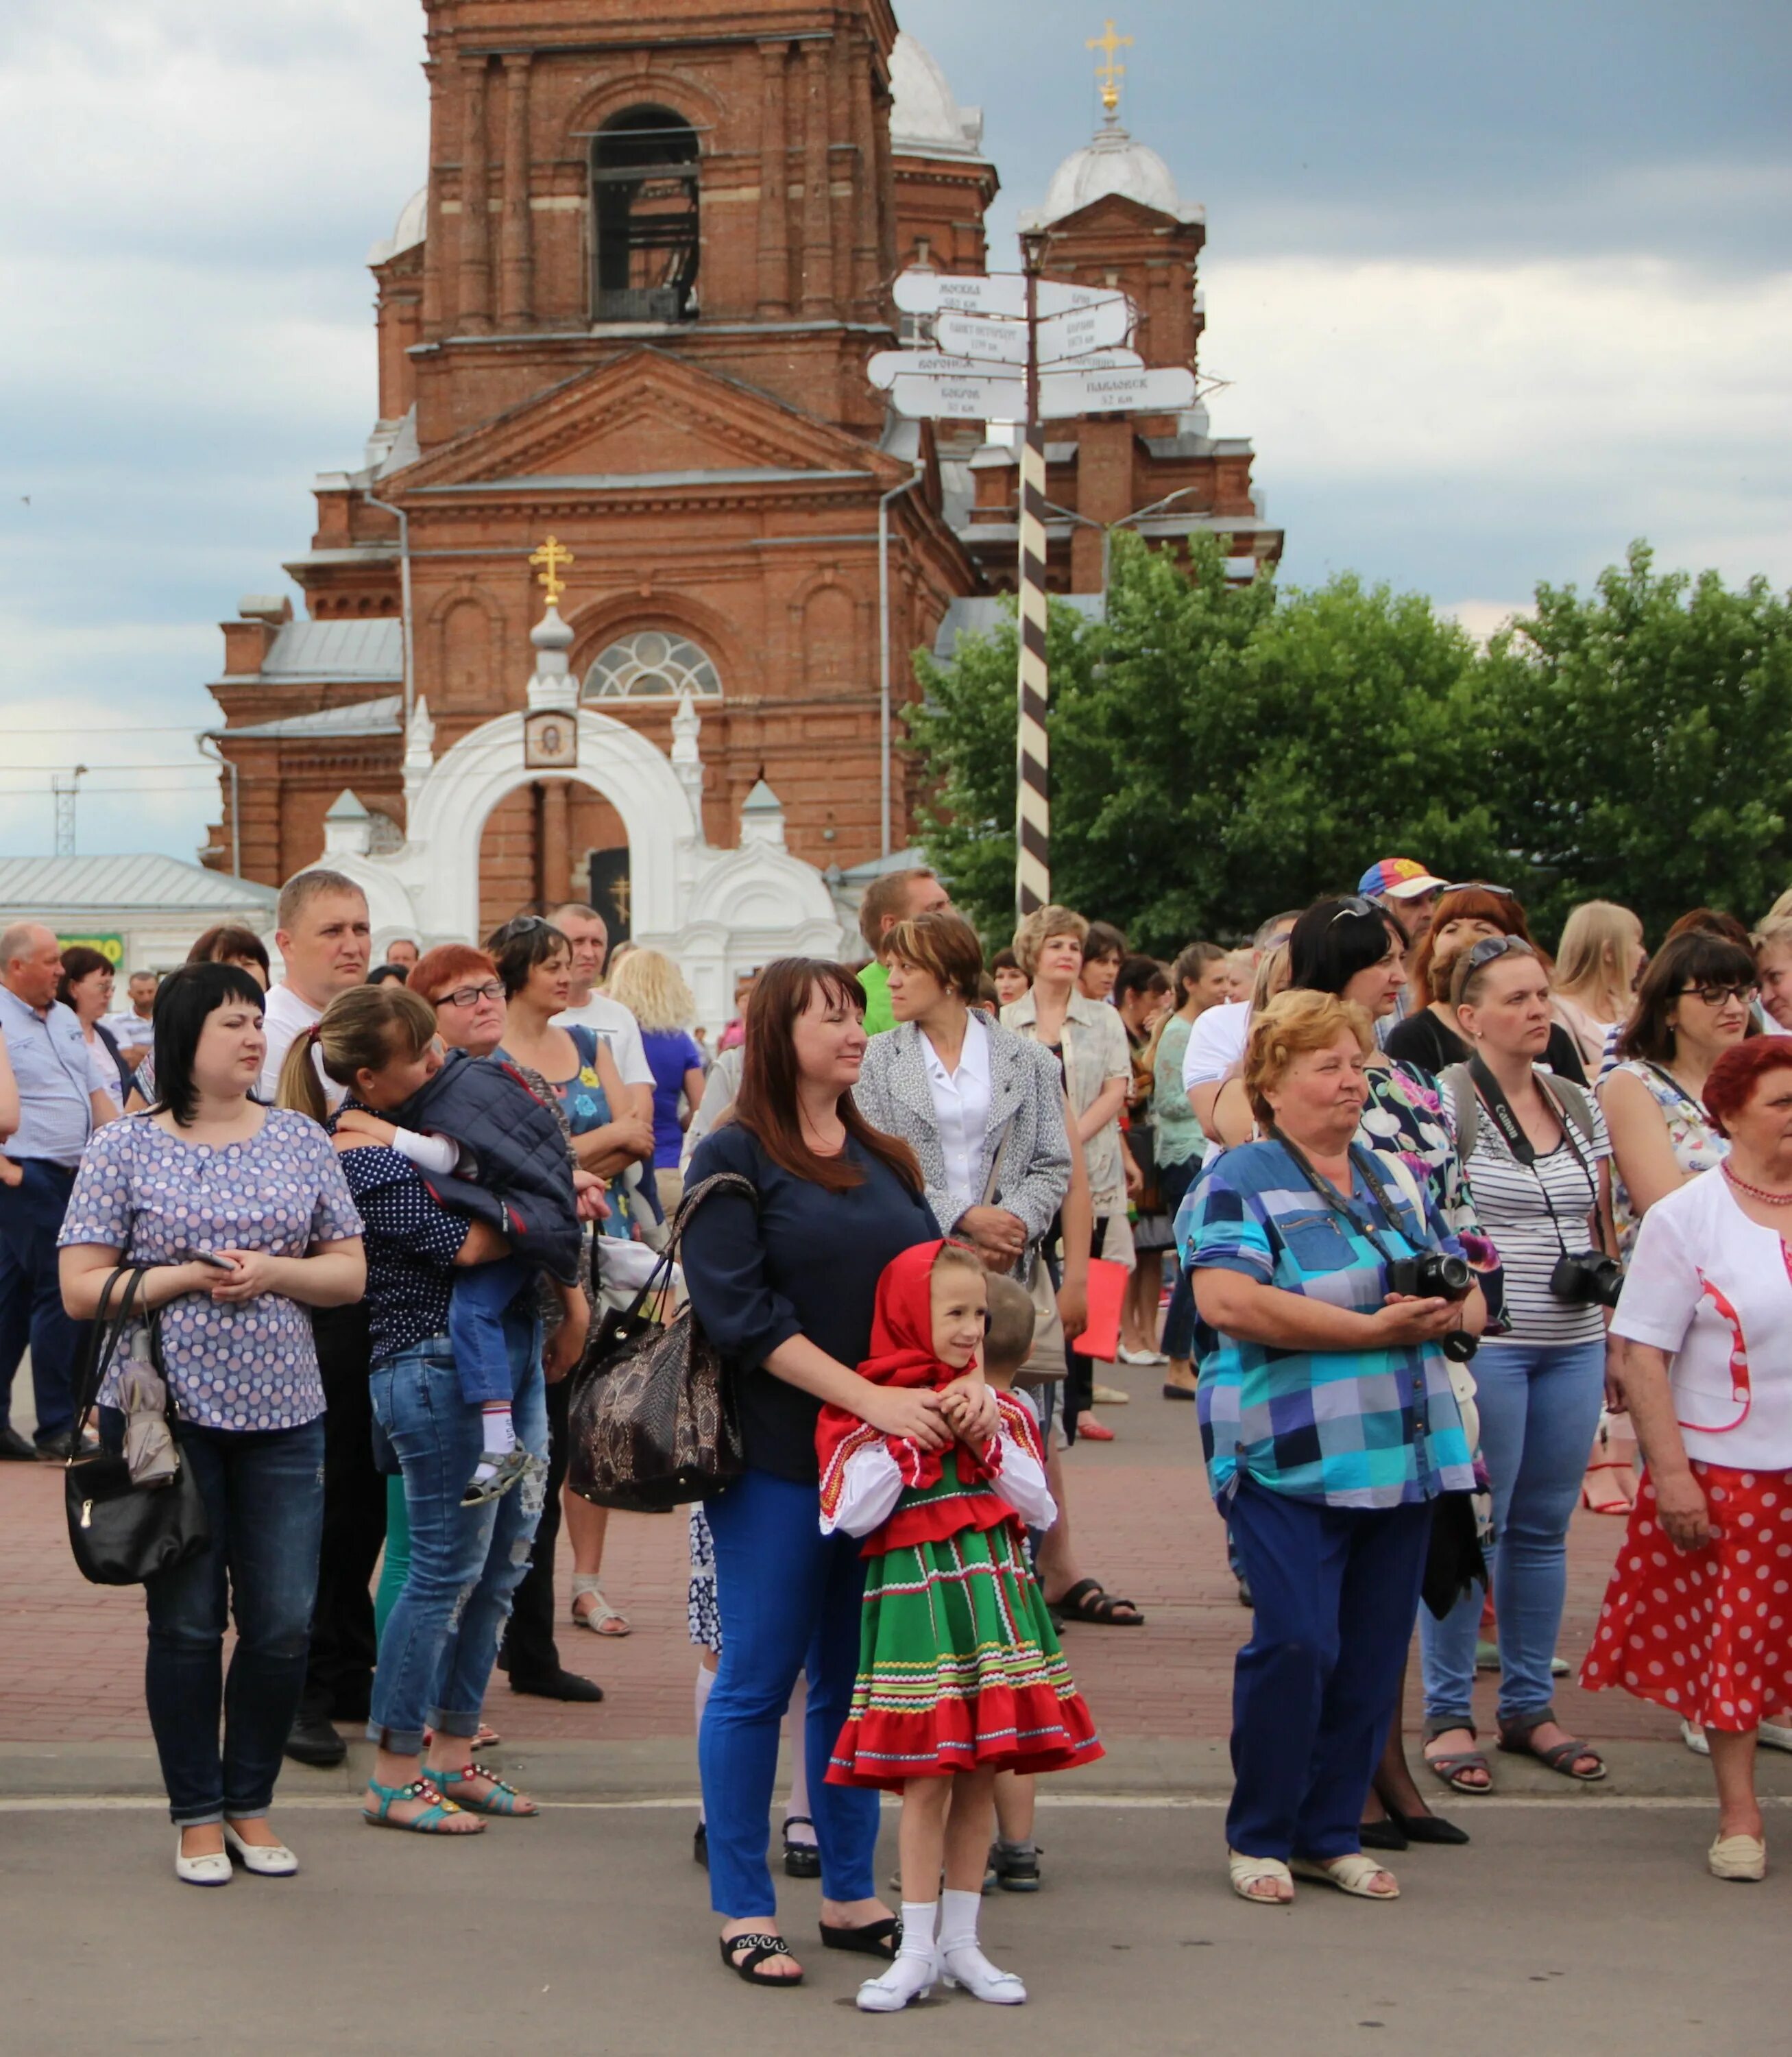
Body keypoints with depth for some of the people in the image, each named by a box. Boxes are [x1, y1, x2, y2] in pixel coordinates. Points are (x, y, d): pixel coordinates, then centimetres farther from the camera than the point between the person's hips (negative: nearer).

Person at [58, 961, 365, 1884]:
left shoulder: (301, 1141, 8)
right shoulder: (124, 1147, -1)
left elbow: (350, 1272, 9)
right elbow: (81, 1289, -3)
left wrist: (273, 1272, -9)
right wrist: (187, 1276, -14)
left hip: (281, 1413, 3)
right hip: (165, 1412, -2)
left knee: (284, 1624, 2)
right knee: (186, 1622, 5)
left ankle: (250, 1801, 21)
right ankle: (197, 1815, 19)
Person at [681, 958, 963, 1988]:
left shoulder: (886, 1159, 14)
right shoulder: (734, 1158, -4)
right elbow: (742, 1312, -14)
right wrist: (868, 1396, -21)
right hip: (777, 1458, -5)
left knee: (855, 1679, 12)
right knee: (758, 1681, 1)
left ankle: (852, 1894, 21)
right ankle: (744, 1909, 10)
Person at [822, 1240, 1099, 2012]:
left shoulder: (1000, 1407, 12)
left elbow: (1041, 1508, 6)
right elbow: (854, 1514, -12)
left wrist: (984, 1440, -6)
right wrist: (914, 1432, -13)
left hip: (995, 1596, 5)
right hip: (916, 1595, -4)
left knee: (984, 1772, 6)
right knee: (928, 1775, -6)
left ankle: (961, 1942, 16)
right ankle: (917, 1951, 4)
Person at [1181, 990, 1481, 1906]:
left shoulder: (1396, 1180, 17)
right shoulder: (1238, 1184, -4)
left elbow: (1468, 1290, 20)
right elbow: (1230, 1303, -20)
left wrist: (1447, 1310, -6)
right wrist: (1373, 1327, -19)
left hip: (1402, 1451, 6)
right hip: (1291, 1455, -6)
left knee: (1375, 1650, 7)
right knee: (1297, 1643, -10)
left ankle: (1331, 1832, 20)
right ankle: (1259, 1837, 7)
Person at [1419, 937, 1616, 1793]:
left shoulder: (1579, 1106, 12)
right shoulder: (1442, 1104, -8)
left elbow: (1601, 1229, 18)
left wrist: (1612, 1334, 14)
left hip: (1572, 1347, 6)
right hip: (1482, 1344, -6)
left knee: (1544, 1529, 11)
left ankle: (1529, 1707, 21)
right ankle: (1447, 1715, 8)